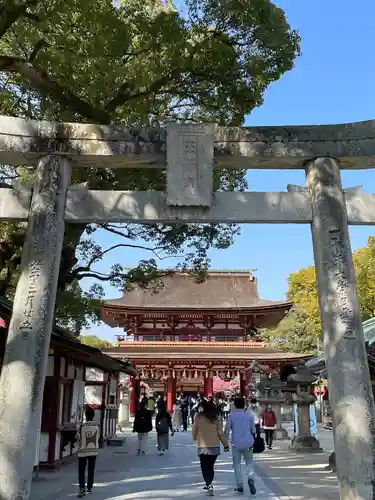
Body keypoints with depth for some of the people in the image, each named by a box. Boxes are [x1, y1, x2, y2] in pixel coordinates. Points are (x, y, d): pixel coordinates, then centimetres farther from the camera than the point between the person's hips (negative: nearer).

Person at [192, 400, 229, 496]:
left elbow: (194, 431, 3)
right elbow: (220, 433, -2)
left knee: (205, 467, 5)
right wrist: (225, 444, 7)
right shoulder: (215, 419, -3)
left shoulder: (198, 418, -7)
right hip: (214, 446, 2)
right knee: (210, 466, 18)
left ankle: (209, 485, -12)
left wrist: (195, 439, 24)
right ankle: (209, 484, 27)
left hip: (202, 446, -2)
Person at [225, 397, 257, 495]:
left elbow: (227, 430, -5)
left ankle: (240, 486, 8)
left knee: (237, 464, 10)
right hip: (248, 443, 2)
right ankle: (250, 478, -15)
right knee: (249, 462, 12)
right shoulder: (249, 415, 2)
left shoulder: (231, 415, -4)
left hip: (236, 444, -1)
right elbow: (253, 430, 8)